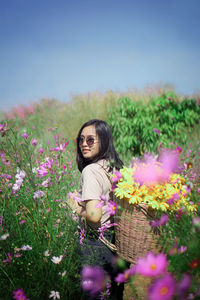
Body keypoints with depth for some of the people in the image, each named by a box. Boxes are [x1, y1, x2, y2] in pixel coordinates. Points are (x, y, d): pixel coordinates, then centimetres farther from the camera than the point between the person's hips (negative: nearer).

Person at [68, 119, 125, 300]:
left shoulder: (91, 170, -21)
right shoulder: (116, 165, 3)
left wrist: (78, 209, -10)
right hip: (117, 237, 8)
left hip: (96, 242, -8)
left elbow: (94, 215, -29)